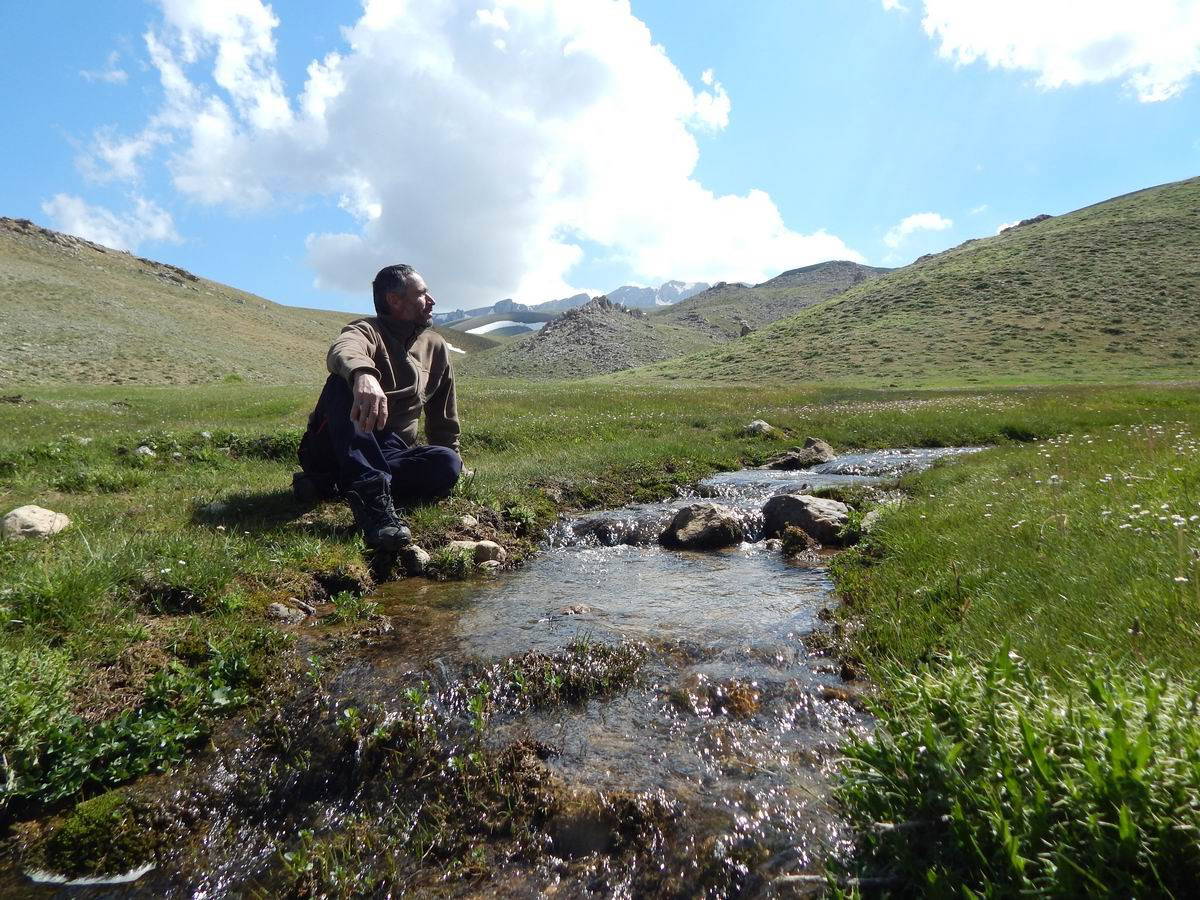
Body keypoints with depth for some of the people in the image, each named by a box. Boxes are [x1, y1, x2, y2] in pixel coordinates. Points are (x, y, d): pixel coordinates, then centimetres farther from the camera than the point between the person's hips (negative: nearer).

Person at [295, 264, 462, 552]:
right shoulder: (367, 330, -5)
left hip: (390, 453, 4)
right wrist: (362, 373, -55)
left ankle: (331, 484, -27)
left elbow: (444, 420, 21)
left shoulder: (436, 347, 13)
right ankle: (370, 489, -47)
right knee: (345, 381, -31)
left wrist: (450, 458, 21)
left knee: (448, 463, -25)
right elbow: (343, 351, -33)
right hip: (331, 449, -4)